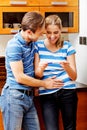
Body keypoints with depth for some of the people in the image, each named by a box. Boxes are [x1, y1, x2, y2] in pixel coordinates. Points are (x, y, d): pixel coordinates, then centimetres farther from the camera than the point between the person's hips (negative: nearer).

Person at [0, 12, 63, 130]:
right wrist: (44, 84, -6)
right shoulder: (14, 45, -17)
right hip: (14, 97, -7)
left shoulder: (32, 43, 8)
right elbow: (19, 77, -17)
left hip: (28, 96, 7)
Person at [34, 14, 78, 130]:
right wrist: (41, 69, -24)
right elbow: (37, 75, -1)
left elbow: (74, 77, 0)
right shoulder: (38, 46, 2)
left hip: (68, 92, 1)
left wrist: (67, 67, -22)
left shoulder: (67, 46, 2)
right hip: (47, 94, 0)